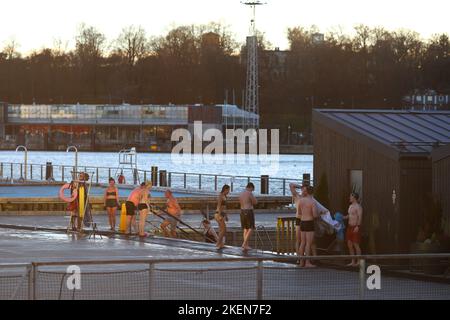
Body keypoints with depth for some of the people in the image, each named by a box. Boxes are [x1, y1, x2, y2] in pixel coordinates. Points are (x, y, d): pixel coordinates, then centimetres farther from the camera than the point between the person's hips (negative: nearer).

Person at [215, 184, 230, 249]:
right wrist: (220, 216, -25)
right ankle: (218, 243, -8)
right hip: (219, 214, -10)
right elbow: (219, 206, -20)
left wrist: (226, 216, 23)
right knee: (224, 230, -10)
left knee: (221, 230, 9)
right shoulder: (220, 196, -14)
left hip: (222, 215, 10)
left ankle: (220, 244, 10)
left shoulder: (224, 196, 16)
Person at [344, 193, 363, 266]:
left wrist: (357, 226, -29)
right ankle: (353, 262, 14)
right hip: (350, 227, 9)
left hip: (355, 227, -9)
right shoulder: (351, 206, 15)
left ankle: (358, 262, 0)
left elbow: (360, 217, -20)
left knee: (356, 245, -6)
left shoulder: (358, 206, -13)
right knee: (349, 245, 8)